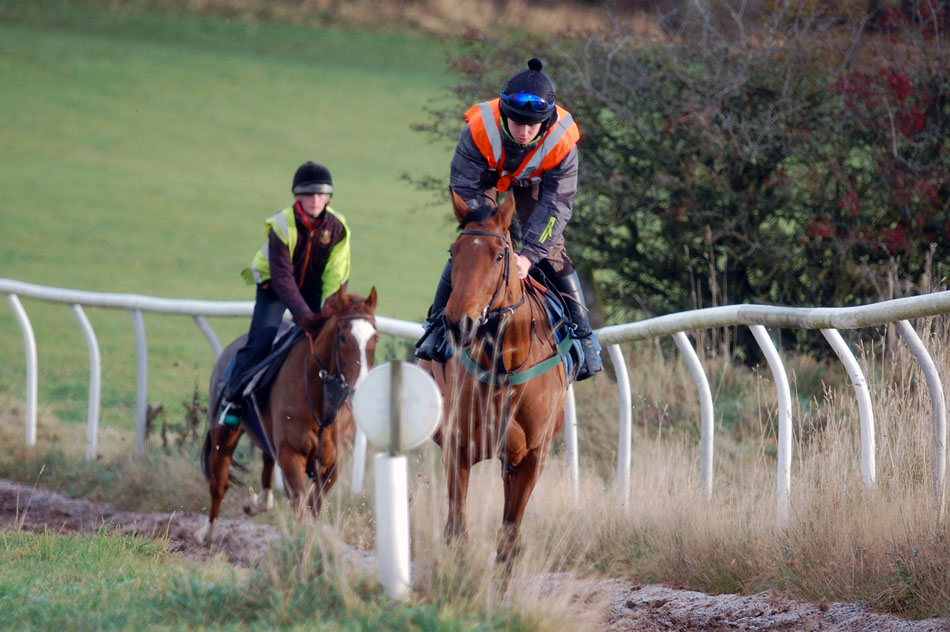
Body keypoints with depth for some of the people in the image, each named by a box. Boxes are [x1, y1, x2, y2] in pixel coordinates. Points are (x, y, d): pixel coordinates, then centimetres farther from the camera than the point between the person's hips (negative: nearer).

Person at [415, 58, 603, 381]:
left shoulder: (561, 140, -38)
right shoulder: (480, 130, -42)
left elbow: (556, 205, -31)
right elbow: (465, 191, -31)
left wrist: (529, 256, -40)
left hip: (532, 182, 0)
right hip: (487, 175, 0)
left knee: (551, 252, -7)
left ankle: (582, 333, 4)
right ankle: (438, 323, 5)